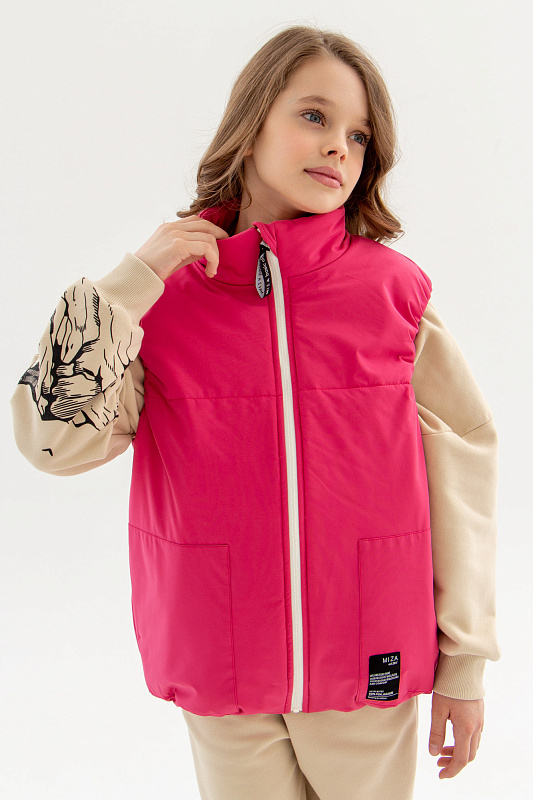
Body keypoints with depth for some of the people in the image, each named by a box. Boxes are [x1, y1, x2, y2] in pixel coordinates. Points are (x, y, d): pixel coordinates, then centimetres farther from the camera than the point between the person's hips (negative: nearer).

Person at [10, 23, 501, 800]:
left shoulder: (396, 290, -7)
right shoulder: (165, 290, -4)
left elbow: (462, 470, -3)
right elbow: (53, 440, -10)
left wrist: (466, 659, 1)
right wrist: (132, 280, -16)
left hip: (374, 670, 0)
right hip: (221, 674, 1)